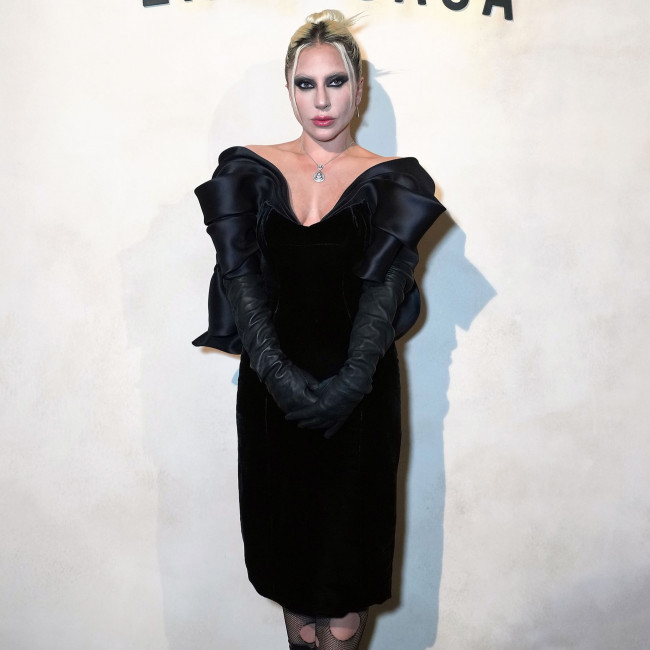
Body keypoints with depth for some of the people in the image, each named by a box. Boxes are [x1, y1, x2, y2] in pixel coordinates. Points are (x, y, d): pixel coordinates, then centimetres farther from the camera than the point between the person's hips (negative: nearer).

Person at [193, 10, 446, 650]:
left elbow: (386, 281, -9)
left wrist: (350, 381, -21)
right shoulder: (250, 171, 4)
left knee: (346, 543, 3)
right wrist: (279, 374, -18)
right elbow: (240, 276, -6)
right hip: (274, 387, 2)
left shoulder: (389, 181, 2)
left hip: (358, 389, -1)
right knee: (287, 535, 13)